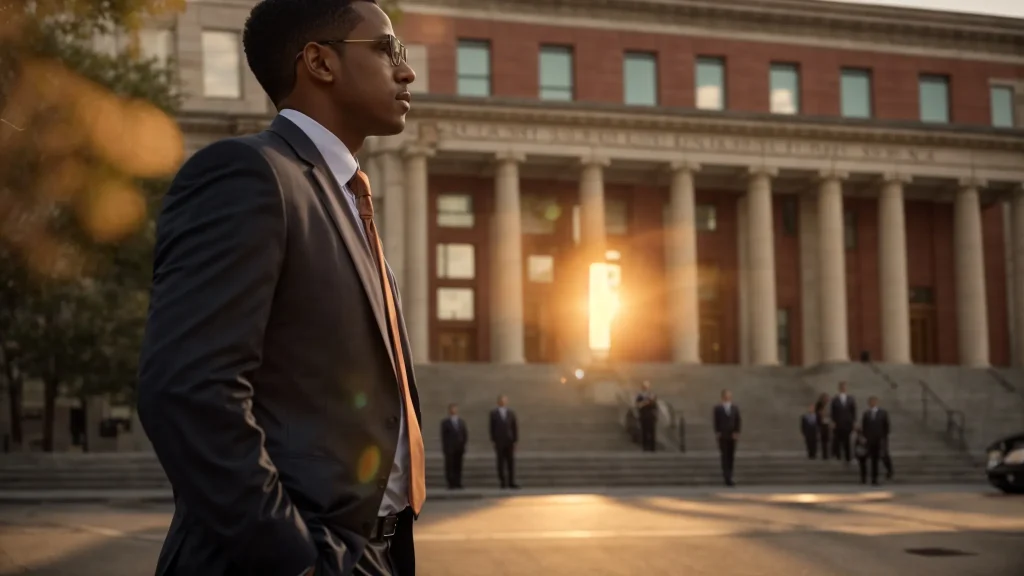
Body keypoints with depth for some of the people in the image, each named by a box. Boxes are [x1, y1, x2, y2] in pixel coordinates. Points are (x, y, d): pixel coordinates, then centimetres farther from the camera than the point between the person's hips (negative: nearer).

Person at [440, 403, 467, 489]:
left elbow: (465, 434, 16)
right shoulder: (445, 422, 4)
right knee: (449, 467, -6)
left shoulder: (461, 422, 16)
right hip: (449, 449, -4)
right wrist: (445, 447, -7)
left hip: (459, 448, 4)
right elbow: (443, 436, 0)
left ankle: (458, 483, 3)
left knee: (458, 466, 2)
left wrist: (463, 443, 1)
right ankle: (451, 484, -7)